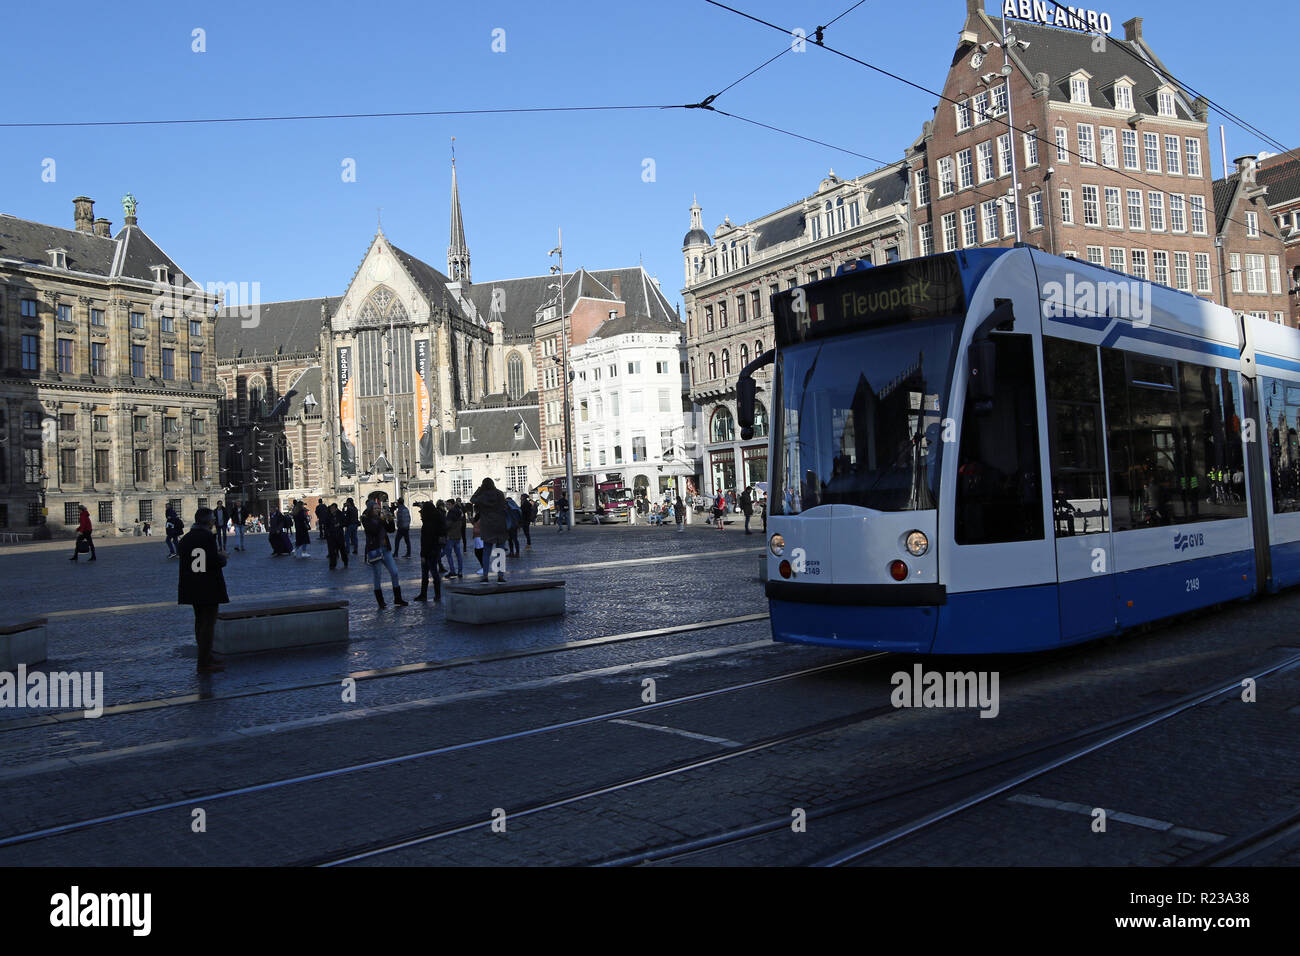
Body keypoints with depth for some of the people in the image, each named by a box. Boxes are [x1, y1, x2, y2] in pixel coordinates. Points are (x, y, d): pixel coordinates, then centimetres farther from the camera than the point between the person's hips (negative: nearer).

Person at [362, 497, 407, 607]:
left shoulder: (380, 517, 12)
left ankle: (398, 600, 4)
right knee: (377, 576, 1)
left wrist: (390, 520, -4)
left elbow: (391, 530, 11)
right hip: (374, 550, -5)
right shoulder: (365, 519, -4)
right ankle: (380, 602, 10)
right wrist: (381, 519, -20)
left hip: (385, 549, 5)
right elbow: (374, 530, -20)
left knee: (394, 573, -1)